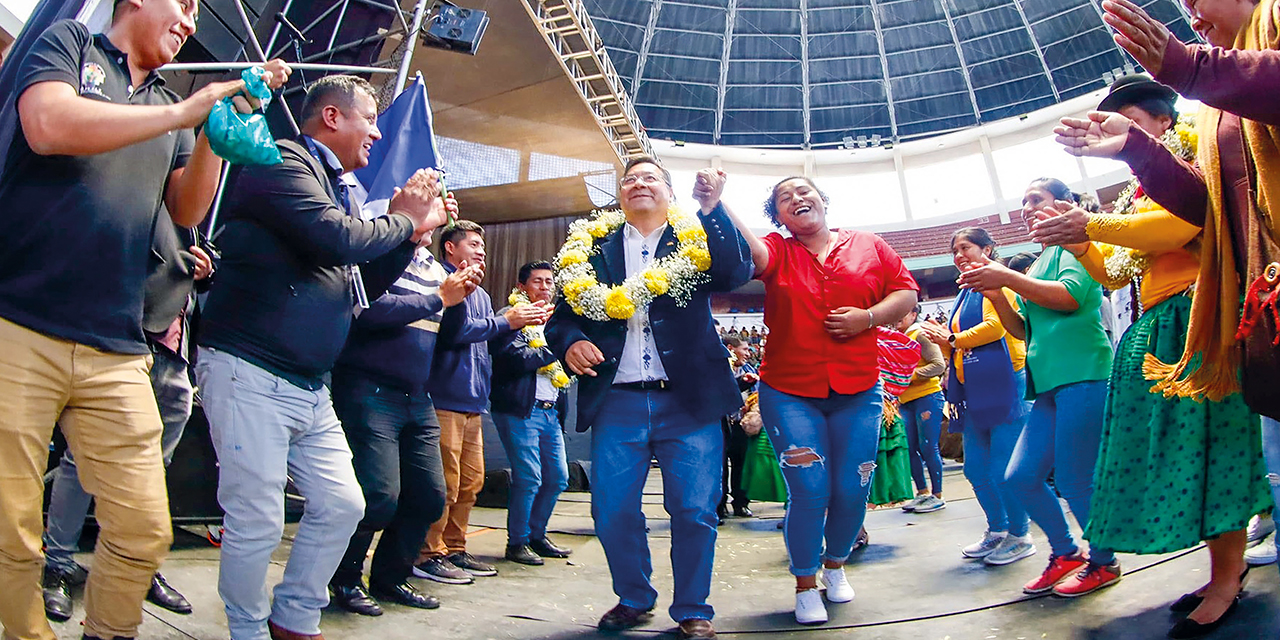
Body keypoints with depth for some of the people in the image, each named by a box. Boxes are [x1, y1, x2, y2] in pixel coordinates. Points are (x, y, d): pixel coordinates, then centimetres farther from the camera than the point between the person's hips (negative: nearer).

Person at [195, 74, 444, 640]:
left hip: (312, 388, 9)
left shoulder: (333, 187, 17)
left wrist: (413, 235, 9)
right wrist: (404, 220, -5)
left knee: (341, 504, 9)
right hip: (252, 374, -9)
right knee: (257, 522, -3)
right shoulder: (283, 161, -8)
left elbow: (358, 289, 20)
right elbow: (339, 239, -24)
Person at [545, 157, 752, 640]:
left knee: (695, 511, -2)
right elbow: (562, 314, 11)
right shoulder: (592, 246, 15)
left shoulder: (697, 241, 11)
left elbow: (737, 274, -8)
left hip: (688, 401, -1)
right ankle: (633, 600, 25)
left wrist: (713, 210, -16)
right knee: (612, 512, 2)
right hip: (617, 402, 2)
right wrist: (570, 342, -11)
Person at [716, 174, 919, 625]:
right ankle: (806, 585, 15)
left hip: (858, 392, 2)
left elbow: (906, 292, 7)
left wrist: (869, 317, -10)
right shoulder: (778, 251, 3)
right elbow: (751, 255, -20)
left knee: (852, 491, 6)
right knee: (810, 492, -6)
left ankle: (835, 564, 34)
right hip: (790, 393, -2)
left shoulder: (868, 246, 9)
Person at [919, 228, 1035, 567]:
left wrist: (952, 339, -8)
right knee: (975, 468, 11)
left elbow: (995, 325, -17)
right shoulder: (966, 294, 23)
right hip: (974, 392, 9)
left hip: (1004, 385, -9)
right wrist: (943, 341, 4)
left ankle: (1019, 536, 7)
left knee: (1004, 468, -7)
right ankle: (997, 530, 24)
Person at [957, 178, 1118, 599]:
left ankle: (1104, 563, 15)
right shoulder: (1038, 265, 24)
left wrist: (1007, 277, -17)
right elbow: (1023, 330, 21)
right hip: (1050, 382, 8)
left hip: (1082, 374, -8)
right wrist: (996, 295, 6)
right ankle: (1066, 553, 20)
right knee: (1021, 476, 4)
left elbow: (1071, 295, -17)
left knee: (1073, 480, -5)